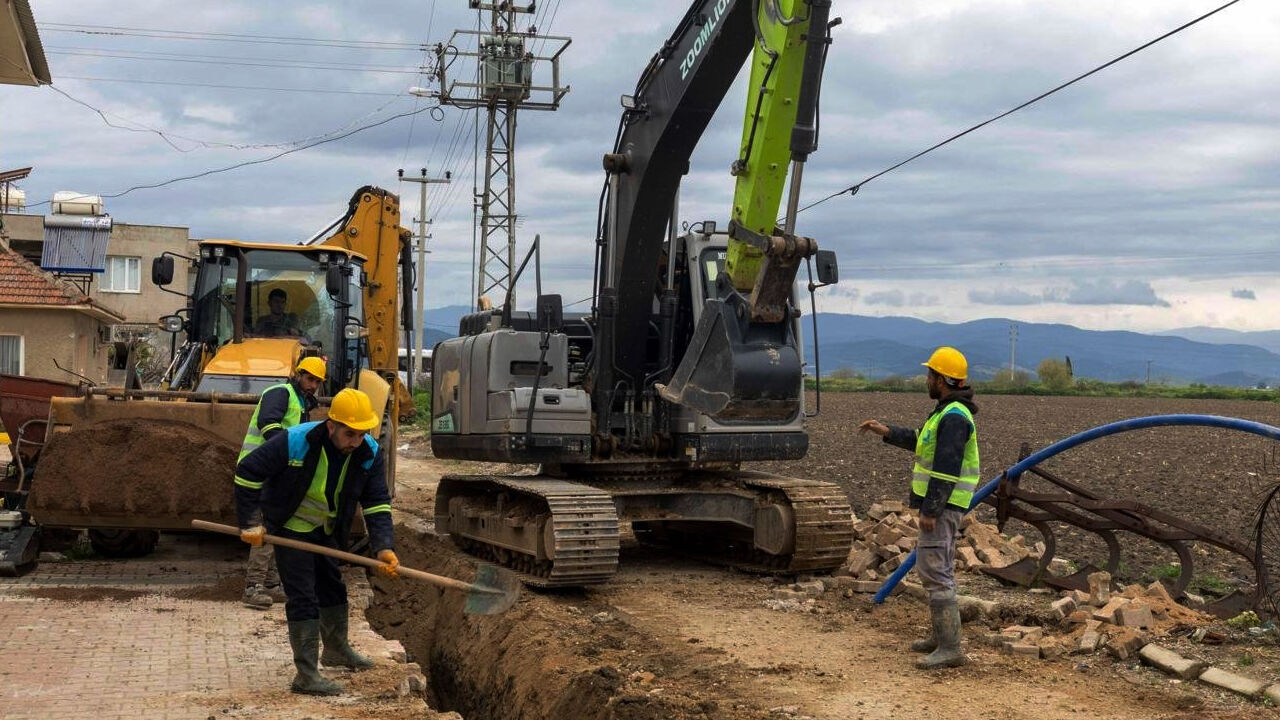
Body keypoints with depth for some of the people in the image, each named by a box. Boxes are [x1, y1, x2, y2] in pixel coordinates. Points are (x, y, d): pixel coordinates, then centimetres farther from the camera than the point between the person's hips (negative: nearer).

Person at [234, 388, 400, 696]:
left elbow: (377, 504, -16)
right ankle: (306, 675, -8)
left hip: (326, 530, 6)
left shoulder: (370, 454, -18)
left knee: (332, 587, 21)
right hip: (290, 528, -6)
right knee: (303, 597, -11)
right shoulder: (294, 442, -31)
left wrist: (384, 547, -30)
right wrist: (250, 523, -22)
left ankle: (336, 649, 44)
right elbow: (246, 473, -23)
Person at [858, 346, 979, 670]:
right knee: (939, 568, 18)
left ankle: (950, 648, -12)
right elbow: (921, 441, 28)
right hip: (940, 503, 11)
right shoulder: (947, 412, 14)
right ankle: (941, 636, 29)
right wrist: (886, 431, 23)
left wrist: (930, 511, -24)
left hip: (941, 504, -11)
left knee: (934, 570, -12)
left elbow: (946, 469, -25)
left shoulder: (954, 417, -20)